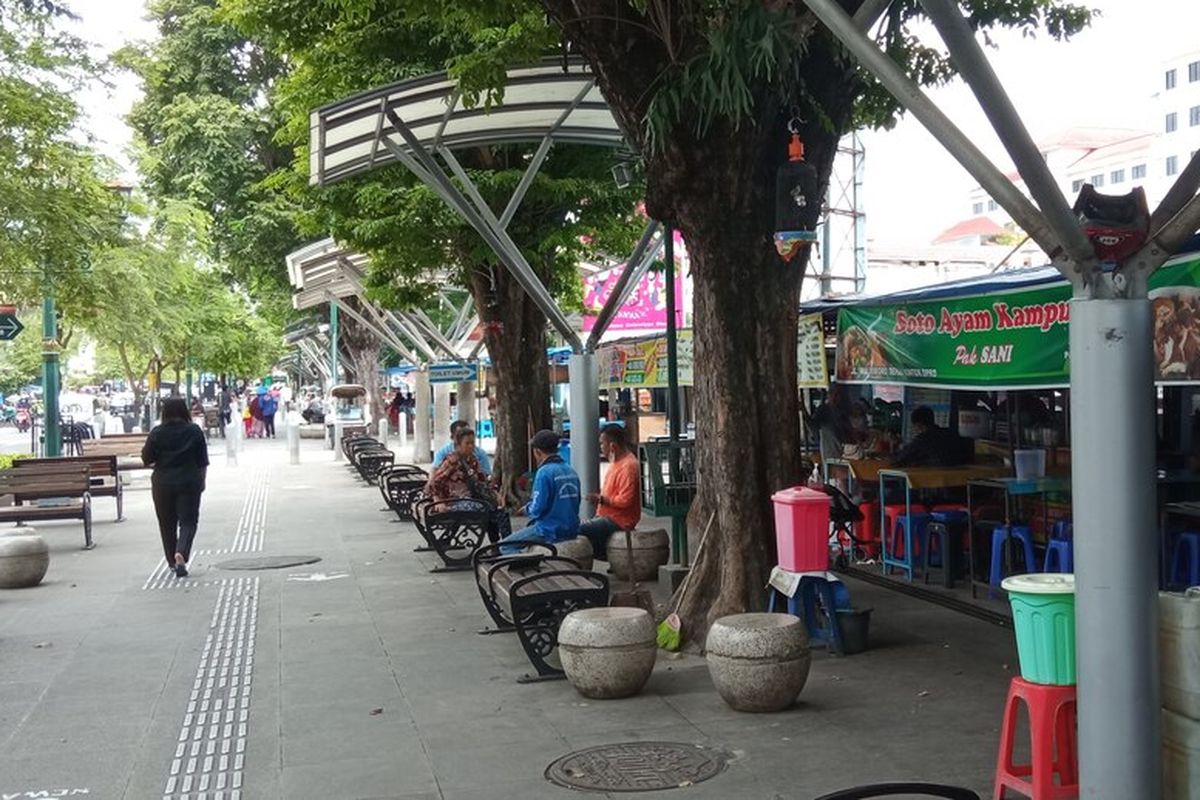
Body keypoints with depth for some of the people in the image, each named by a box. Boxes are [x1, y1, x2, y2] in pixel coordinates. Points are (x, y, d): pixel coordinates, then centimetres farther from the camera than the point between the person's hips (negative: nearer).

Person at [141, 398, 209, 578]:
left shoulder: (156, 433, -7)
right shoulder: (195, 431, -4)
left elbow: (146, 460, -1)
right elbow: (203, 462, 1)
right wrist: (201, 481, 13)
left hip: (163, 484, 1)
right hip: (189, 483, 0)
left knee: (167, 524, 13)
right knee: (188, 521, 4)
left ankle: (173, 562, 22)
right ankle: (181, 553, -20)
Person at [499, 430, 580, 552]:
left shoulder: (545, 472, -16)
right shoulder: (571, 471, 7)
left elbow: (536, 510, -19)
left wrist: (526, 510, 4)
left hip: (551, 532, -8)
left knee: (506, 546, 1)